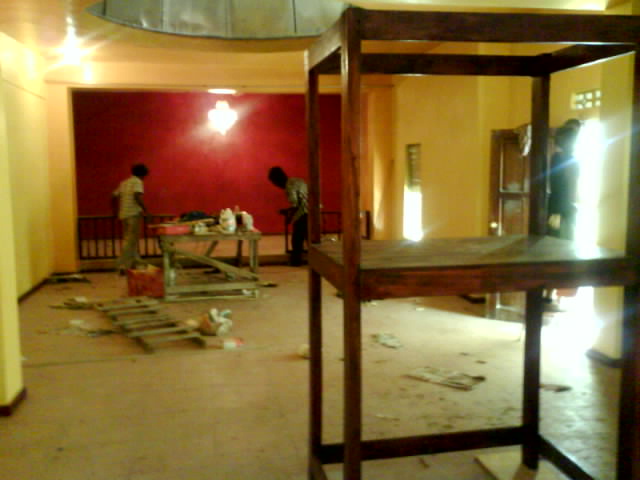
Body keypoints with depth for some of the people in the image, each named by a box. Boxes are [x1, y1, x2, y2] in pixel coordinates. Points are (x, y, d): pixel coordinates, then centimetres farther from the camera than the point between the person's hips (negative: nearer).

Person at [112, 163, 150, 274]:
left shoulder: (124, 183, 19)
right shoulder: (137, 182, -3)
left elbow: (114, 196, 19)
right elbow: (137, 196, -19)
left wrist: (115, 210, 29)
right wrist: (145, 209, -14)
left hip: (123, 214, 8)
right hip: (134, 214, -8)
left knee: (128, 239, 16)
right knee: (130, 240, -7)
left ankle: (136, 262, 25)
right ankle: (122, 266, -12)